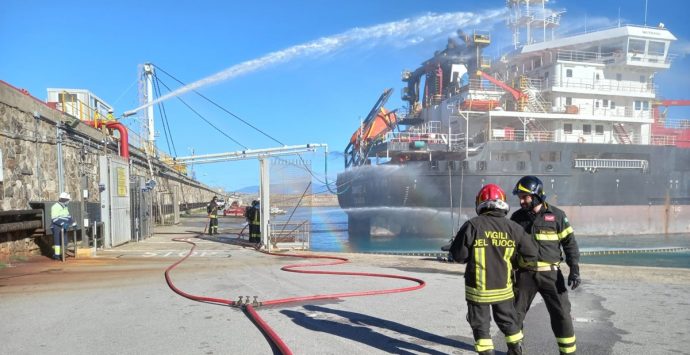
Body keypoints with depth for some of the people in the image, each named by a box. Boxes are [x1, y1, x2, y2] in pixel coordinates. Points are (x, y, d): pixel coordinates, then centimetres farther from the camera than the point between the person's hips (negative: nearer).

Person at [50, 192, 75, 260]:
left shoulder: (64, 207, 14)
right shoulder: (55, 207, -14)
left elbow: (68, 215, 22)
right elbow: (54, 219, -22)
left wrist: (72, 222, 9)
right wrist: (63, 224, -30)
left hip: (63, 227, 8)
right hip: (56, 227, -8)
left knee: (63, 241, 8)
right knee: (57, 241, -7)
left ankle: (61, 254, 14)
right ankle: (56, 254, -4)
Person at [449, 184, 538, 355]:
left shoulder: (472, 225, -15)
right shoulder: (513, 227, -6)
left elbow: (458, 255, -12)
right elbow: (532, 253, 1)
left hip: (478, 289, -3)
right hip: (503, 287, 3)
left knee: (481, 326, 11)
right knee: (509, 323, 22)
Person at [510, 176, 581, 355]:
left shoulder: (556, 215, -5)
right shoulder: (517, 217, 2)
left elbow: (569, 243, -1)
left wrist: (574, 269, -9)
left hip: (550, 273, -2)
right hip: (525, 273, 2)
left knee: (561, 315, 1)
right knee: (515, 313, 7)